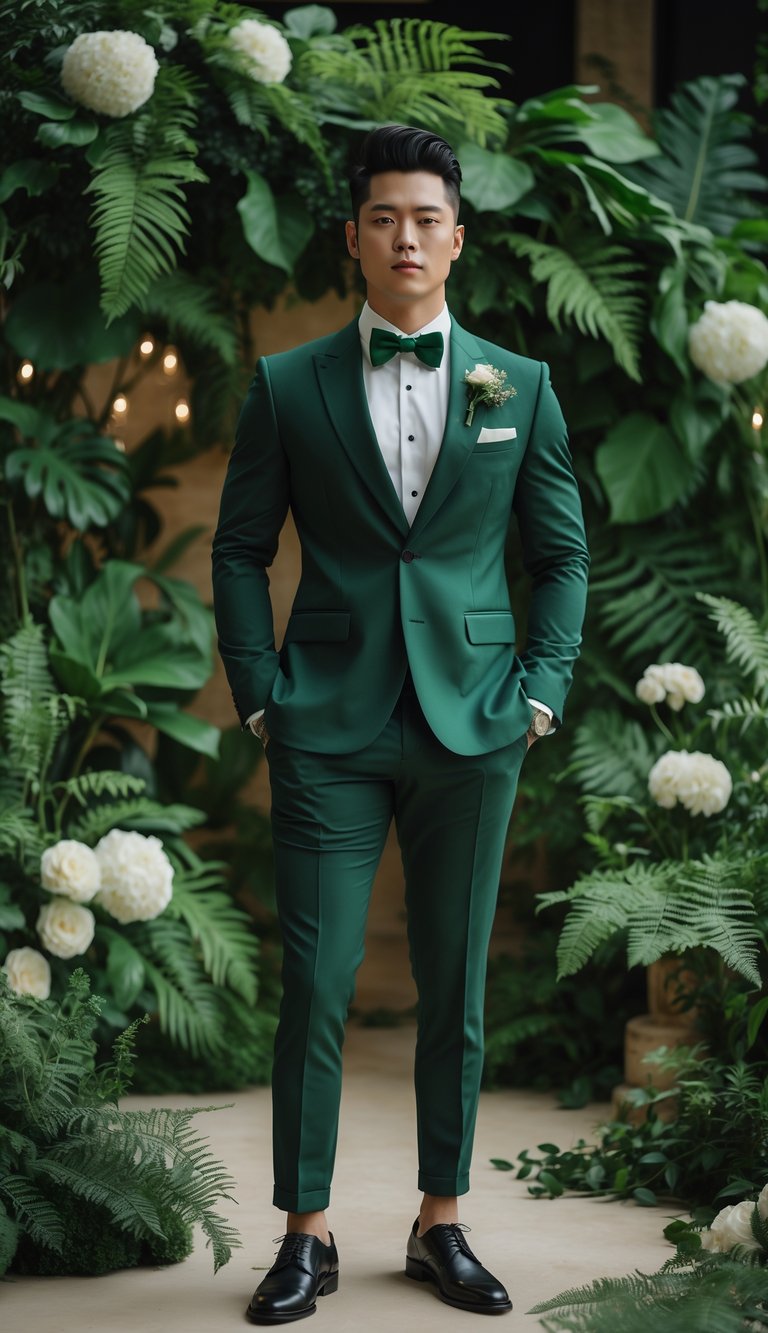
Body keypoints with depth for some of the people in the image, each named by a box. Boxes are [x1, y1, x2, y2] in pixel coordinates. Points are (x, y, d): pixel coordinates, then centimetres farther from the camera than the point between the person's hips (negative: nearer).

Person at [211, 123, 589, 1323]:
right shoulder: (288, 387, 4)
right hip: (329, 729, -1)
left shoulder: (520, 387, 7)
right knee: (315, 986, -2)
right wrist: (259, 696, -1)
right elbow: (240, 550, 7)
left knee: (456, 987, 8)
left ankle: (442, 1224, 19)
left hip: (471, 726, 1)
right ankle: (306, 1234, 8)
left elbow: (562, 551, 11)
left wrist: (543, 690, 1)